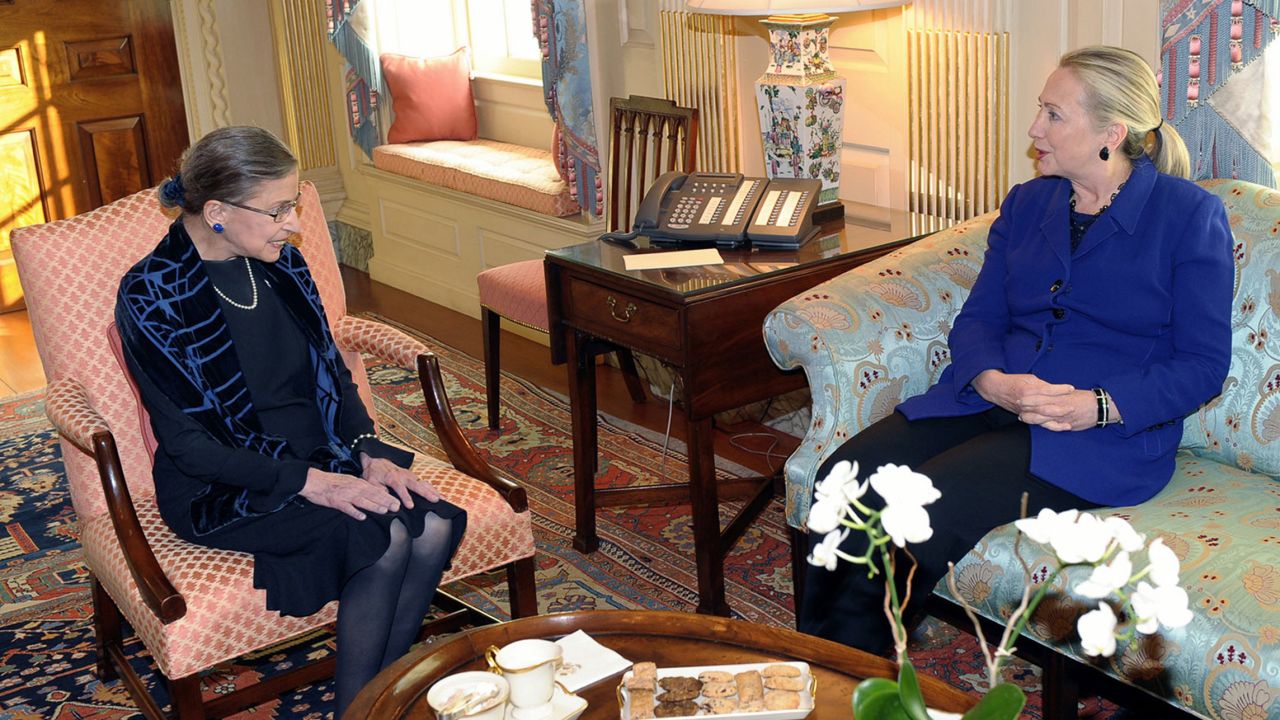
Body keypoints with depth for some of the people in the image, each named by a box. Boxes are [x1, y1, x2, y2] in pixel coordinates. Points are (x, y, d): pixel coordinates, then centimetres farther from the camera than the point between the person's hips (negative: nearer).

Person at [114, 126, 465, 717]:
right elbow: (189, 444, -16)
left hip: (319, 459, 6)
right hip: (222, 489, -6)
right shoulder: (151, 297, -15)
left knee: (436, 525, -21)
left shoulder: (280, 262, 3)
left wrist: (369, 452, -7)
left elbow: (332, 372, 11)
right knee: (385, 536, -28)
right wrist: (308, 481, -24)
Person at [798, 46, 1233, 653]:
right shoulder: (1026, 203, 17)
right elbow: (977, 319, 11)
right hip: (989, 401, 6)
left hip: (1107, 436, -5)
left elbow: (1203, 363, -3)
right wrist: (993, 382, -12)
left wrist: (1098, 405, -19)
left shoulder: (1189, 214, 0)